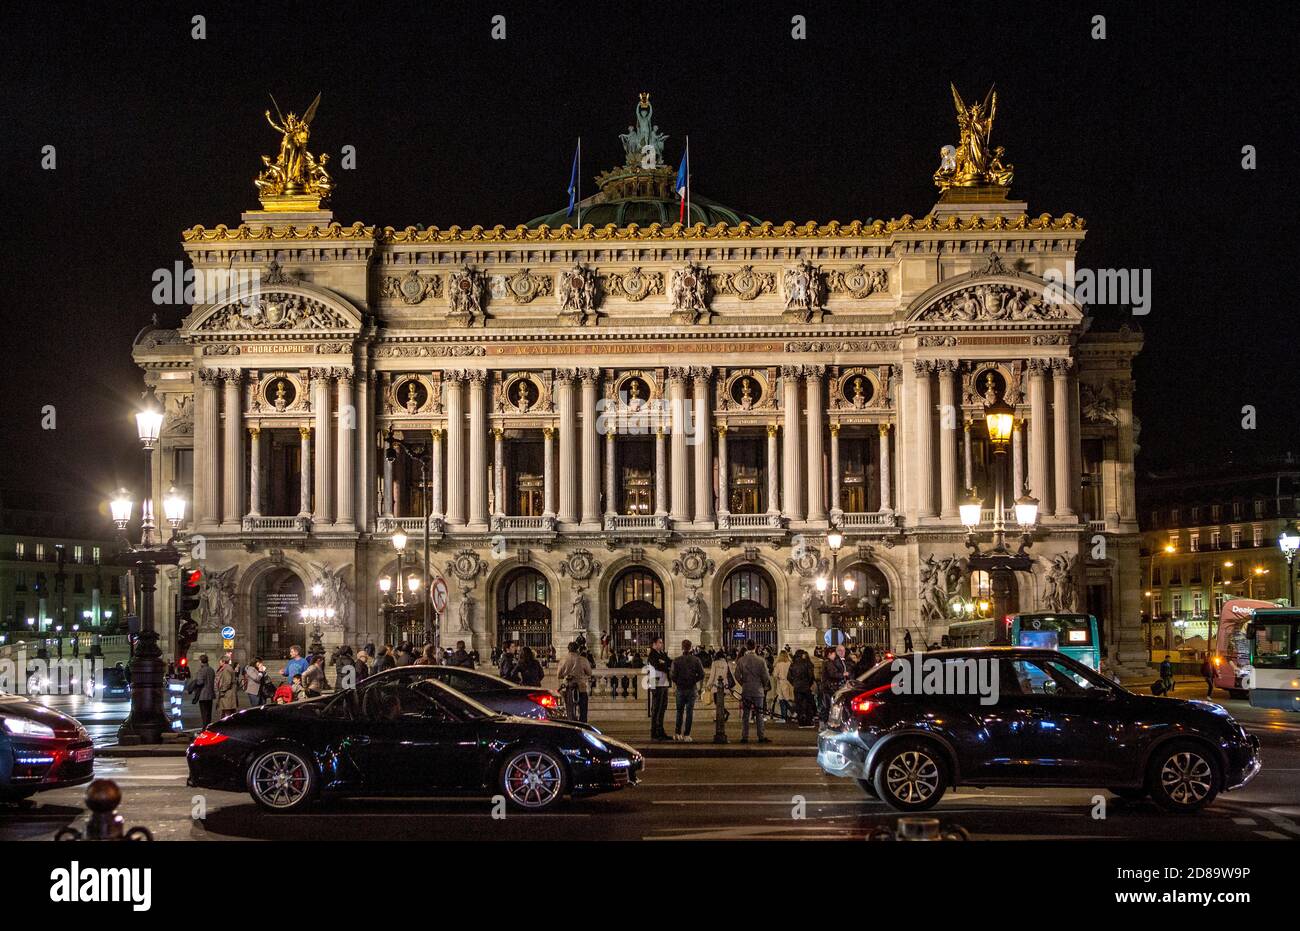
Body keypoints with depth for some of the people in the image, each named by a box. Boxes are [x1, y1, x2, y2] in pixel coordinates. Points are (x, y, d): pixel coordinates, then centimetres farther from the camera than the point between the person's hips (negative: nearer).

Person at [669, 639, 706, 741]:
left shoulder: (676, 660, -7)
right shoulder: (696, 660, -4)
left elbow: (672, 675, -11)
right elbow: (701, 675, -6)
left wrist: (677, 682, 9)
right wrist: (694, 681, 10)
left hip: (680, 689, 0)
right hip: (692, 689, 0)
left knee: (679, 711, 13)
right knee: (689, 712, 4)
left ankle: (677, 733, 12)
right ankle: (686, 735, 2)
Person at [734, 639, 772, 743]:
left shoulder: (741, 660, -4)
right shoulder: (760, 660, -8)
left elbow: (737, 675, -3)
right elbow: (766, 676, -6)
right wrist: (764, 687, 13)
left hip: (745, 691, 1)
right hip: (758, 691, -1)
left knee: (745, 715, 6)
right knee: (759, 715, 5)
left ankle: (744, 737, 4)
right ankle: (761, 737, 5)